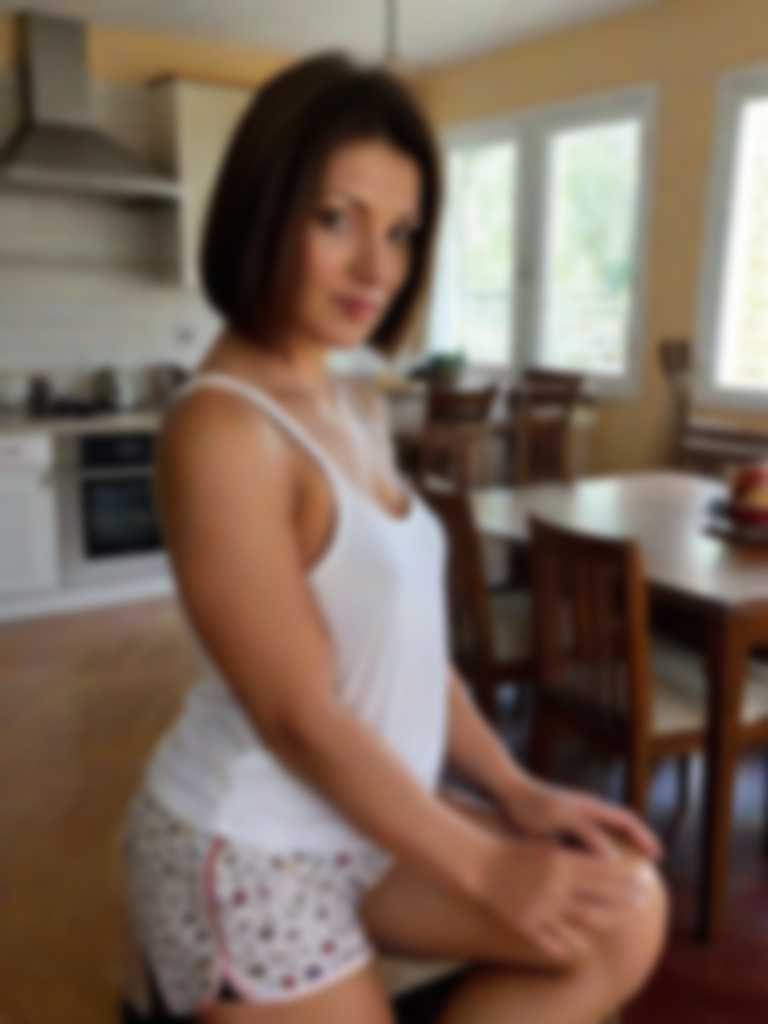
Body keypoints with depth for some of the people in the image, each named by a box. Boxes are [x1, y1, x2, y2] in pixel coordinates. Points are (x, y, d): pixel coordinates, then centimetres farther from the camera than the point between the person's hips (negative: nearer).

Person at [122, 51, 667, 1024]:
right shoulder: (223, 428, -23)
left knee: (624, 916, -2)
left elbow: (409, 639, 8)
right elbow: (302, 718, -22)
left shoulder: (356, 408, 4)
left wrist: (517, 792, 3)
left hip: (362, 820, 8)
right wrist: (483, 868, -12)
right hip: (250, 852, -7)